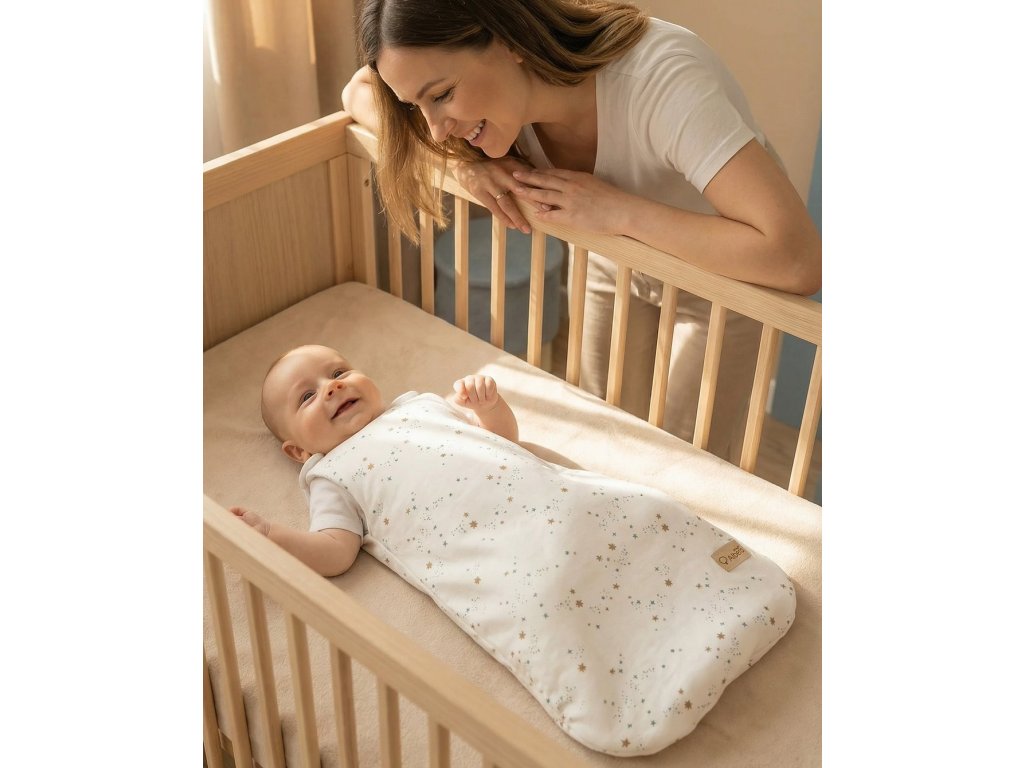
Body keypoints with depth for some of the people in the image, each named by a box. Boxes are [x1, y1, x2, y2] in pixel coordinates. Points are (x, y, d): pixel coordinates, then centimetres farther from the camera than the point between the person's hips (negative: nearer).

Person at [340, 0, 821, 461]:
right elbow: (358, 91, -8)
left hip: (724, 275, -4)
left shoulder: (662, 78, -41)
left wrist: (619, 210, -42)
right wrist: (461, 158, -26)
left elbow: (798, 260, -47)